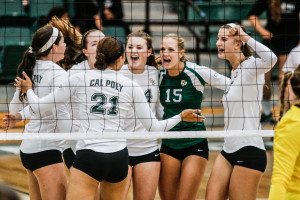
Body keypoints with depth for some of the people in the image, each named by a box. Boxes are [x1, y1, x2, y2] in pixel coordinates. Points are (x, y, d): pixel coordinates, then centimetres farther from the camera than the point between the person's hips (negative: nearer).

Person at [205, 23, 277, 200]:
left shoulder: (250, 66, -12)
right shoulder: (235, 72, 15)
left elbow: (271, 59, -35)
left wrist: (245, 37, -28)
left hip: (249, 152, -9)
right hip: (229, 152, 9)